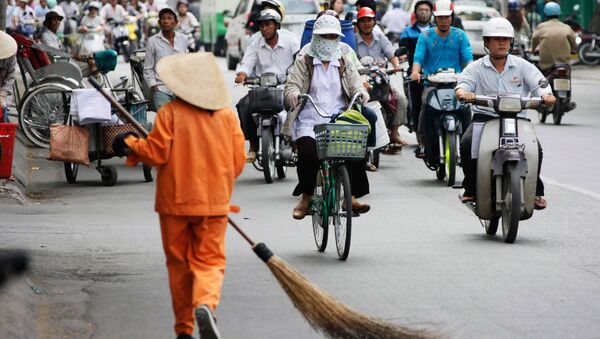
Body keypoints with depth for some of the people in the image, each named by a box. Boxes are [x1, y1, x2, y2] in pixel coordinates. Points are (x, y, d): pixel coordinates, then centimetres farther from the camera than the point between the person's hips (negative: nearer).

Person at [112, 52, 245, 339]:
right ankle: (206, 303, -25)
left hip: (175, 200, -1)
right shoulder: (227, 114, 1)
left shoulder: (170, 113, -9)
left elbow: (156, 153, -11)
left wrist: (129, 144, 7)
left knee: (179, 264, 11)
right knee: (210, 261, 6)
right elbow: (238, 161, 2)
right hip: (215, 202, 1)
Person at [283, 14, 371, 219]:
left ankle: (351, 197, -17)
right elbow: (291, 85, 0)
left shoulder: (344, 64, 18)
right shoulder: (303, 63, 11)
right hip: (309, 122, -2)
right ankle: (306, 197, -11)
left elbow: (355, 83, 6)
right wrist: (293, 93, -25)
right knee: (308, 152, -31)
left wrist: (361, 92, -19)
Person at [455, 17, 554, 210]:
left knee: (535, 148, -25)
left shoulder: (522, 66, 12)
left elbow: (539, 83, 0)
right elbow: (462, 85, -7)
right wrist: (463, 93, -32)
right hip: (484, 117, 0)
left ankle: (535, 191, -5)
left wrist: (546, 94, -24)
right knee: (467, 143, -29)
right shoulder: (476, 68, 9)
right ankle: (471, 189, -12)